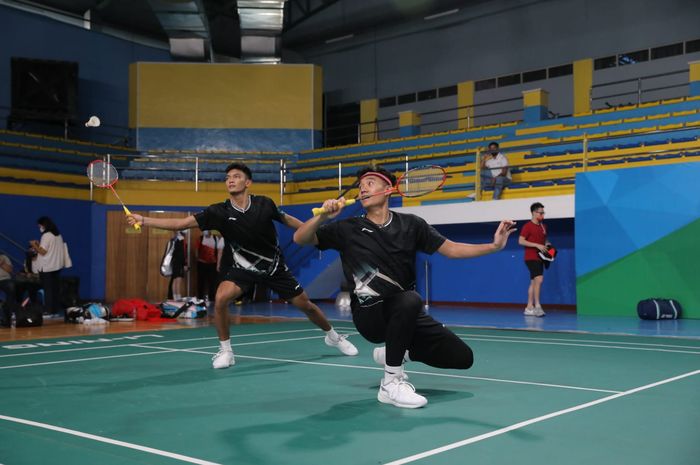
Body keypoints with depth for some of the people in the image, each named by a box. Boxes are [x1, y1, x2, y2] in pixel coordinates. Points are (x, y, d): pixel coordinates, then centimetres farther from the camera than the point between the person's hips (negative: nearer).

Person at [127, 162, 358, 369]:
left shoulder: (264, 204, -15)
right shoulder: (219, 212, -18)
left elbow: (287, 219, 5)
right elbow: (181, 223, -24)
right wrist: (143, 220, -33)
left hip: (275, 266, 0)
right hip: (243, 267, 0)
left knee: (305, 304, 7)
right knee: (221, 299, -26)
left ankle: (333, 336, 37)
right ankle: (225, 351, -5)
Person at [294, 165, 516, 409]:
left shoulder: (411, 224, 1)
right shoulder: (348, 229, -5)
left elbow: (451, 249, 4)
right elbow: (300, 239, -10)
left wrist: (495, 245, -8)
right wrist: (323, 215, -29)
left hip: (406, 315, 5)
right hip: (370, 314, -5)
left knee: (462, 357, -1)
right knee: (410, 299, -37)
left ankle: (392, 353, 19)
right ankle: (391, 384, -23)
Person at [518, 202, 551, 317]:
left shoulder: (543, 227, 14)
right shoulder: (528, 226, -8)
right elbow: (521, 241, -15)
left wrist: (547, 244, 5)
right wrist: (537, 245, -19)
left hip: (539, 258, 8)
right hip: (531, 258, -8)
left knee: (534, 282, 9)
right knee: (539, 279, -20)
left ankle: (529, 307, 13)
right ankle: (537, 305, -18)